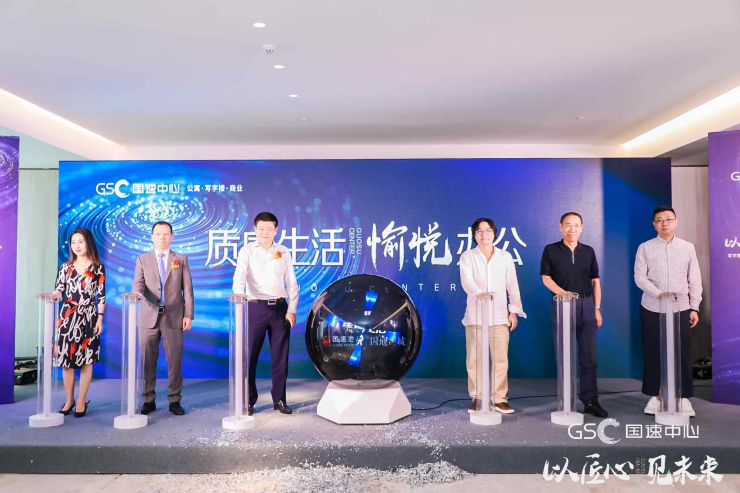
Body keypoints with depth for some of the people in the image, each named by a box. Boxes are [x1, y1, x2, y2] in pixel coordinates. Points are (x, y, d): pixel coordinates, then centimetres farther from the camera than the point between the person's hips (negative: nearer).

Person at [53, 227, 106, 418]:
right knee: (66, 358, 3)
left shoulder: (98, 268, 2)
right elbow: (58, 291, 6)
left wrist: (99, 319, -3)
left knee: (86, 360, 0)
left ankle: (81, 402, 10)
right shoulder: (66, 267, 9)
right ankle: (69, 400, 18)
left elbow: (101, 295, 1)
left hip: (88, 318, -2)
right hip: (67, 317, 2)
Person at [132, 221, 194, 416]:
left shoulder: (181, 259, 9)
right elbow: (138, 283, -3)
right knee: (148, 361, 5)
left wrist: (188, 314, -2)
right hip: (149, 316, 1)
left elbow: (187, 289, 5)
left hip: (174, 316, 0)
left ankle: (175, 401, 11)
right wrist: (137, 294, -27)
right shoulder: (142, 259, 10)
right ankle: (149, 400, 18)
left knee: (174, 361, 1)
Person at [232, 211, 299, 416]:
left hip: (280, 308, 2)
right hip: (256, 307, -2)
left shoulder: (284, 252, 8)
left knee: (280, 356, 6)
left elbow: (292, 283, 9)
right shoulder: (247, 251, 1)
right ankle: (248, 401, 15)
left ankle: (279, 400, 18)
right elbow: (239, 277, -14)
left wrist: (291, 310, 1)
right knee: (249, 355, 2)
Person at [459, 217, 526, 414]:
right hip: (475, 315, -1)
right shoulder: (467, 257, 4)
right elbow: (467, 281, -12)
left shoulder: (505, 257, 11)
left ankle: (499, 398, 9)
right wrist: (480, 294, -31)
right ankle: (477, 398, 13)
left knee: (500, 358, -1)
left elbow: (512, 285, 11)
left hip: (499, 315, 1)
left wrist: (514, 311, 4)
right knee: (474, 359, 2)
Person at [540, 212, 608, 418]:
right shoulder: (551, 250, 3)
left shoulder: (588, 251, 11)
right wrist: (562, 292, -19)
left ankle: (590, 401, 8)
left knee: (589, 356, 1)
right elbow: (546, 278, -2)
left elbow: (595, 281, 12)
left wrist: (597, 308, 5)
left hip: (586, 305, 2)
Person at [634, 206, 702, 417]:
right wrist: (659, 294, -19)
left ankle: (684, 397, 12)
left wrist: (695, 308, 1)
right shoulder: (645, 248, 2)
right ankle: (654, 396, 16)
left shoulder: (688, 247, 7)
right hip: (652, 308, -1)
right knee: (652, 353, 4)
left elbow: (695, 280, 6)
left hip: (681, 309, 1)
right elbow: (640, 277, -5)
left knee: (682, 353, 1)